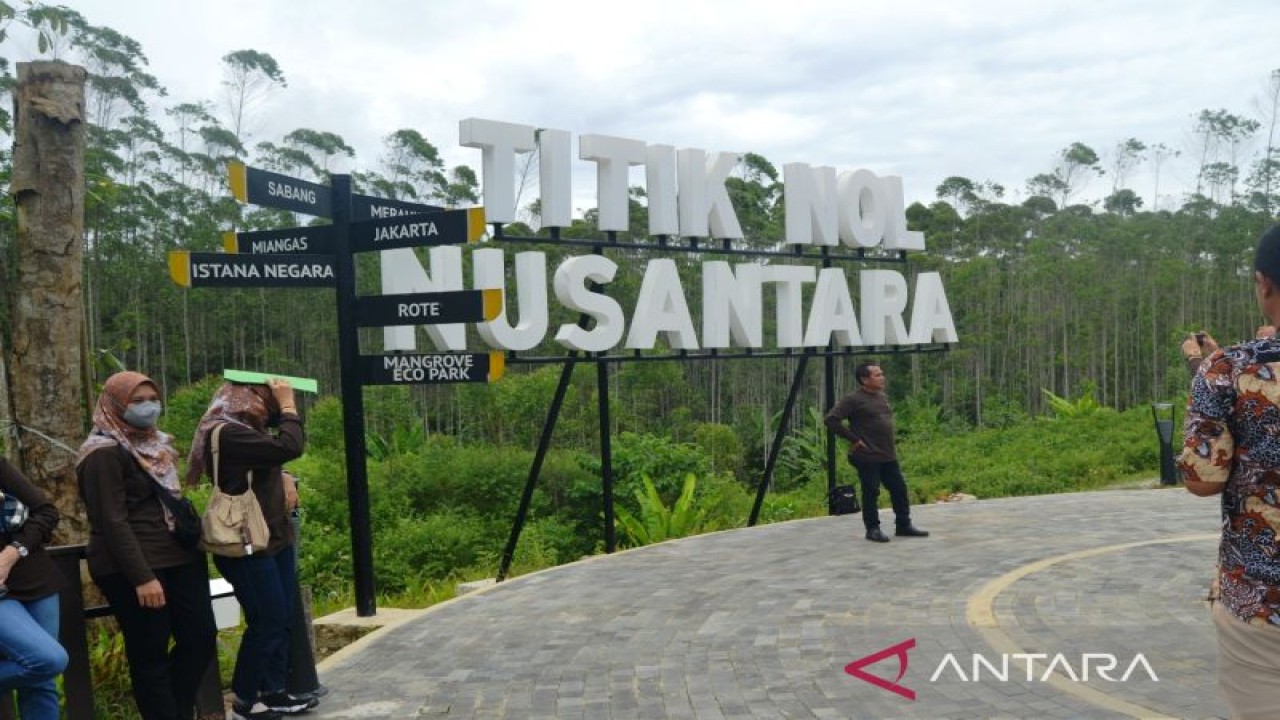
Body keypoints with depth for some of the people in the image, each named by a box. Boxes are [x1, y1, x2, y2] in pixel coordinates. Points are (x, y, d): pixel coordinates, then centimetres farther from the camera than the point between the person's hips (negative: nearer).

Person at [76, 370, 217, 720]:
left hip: (178, 558, 8)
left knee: (201, 637, 7)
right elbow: (112, 522, -17)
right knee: (150, 654, -2)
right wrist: (142, 577, -21)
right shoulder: (104, 454, -11)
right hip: (133, 569, -8)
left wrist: (195, 543, 18)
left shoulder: (155, 443, 16)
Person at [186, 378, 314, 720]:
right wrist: (287, 404, -13)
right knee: (267, 621, -5)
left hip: (274, 539, 10)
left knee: (282, 620, 10)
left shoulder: (248, 429, 12)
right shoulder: (225, 432, -19)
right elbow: (289, 447, -25)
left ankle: (273, 692, 19)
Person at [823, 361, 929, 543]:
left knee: (899, 488, 10)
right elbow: (831, 419, -18)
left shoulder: (882, 396, 13)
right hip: (867, 456, -8)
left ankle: (904, 525, 22)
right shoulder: (853, 399, -12)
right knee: (871, 492, -1)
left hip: (888, 455, 8)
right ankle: (873, 529, 11)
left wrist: (889, 441, 17)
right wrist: (853, 439, -16)